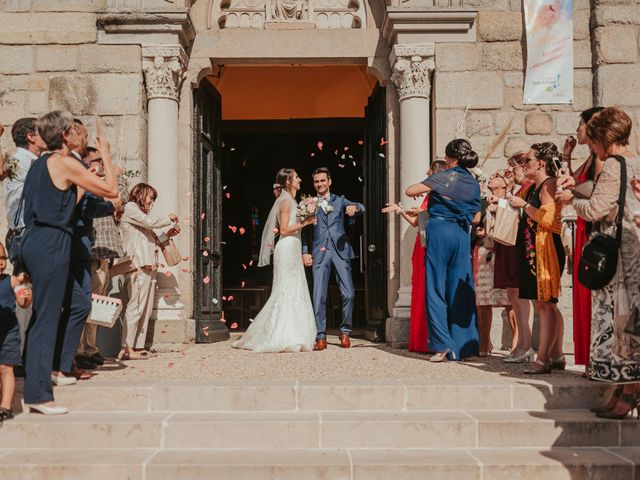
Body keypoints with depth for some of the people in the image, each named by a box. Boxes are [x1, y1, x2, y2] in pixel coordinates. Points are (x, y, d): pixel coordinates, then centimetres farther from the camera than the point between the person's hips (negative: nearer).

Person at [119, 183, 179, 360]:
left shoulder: (141, 214, 29)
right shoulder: (130, 208, 2)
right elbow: (150, 221, -12)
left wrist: (167, 235, 16)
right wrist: (169, 218, 3)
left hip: (148, 267, 10)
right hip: (138, 266, -10)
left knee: (146, 309, 5)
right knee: (136, 307, -14)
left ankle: (139, 347, 6)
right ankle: (127, 348, -15)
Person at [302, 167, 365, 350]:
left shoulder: (340, 201, 15)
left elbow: (360, 207, 0)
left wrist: (354, 207, -24)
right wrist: (305, 252, -2)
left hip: (340, 251, 0)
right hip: (319, 253, 0)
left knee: (349, 294, -6)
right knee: (319, 296, -6)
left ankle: (345, 331, 12)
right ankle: (321, 336, 1)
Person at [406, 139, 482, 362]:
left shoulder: (445, 177, -4)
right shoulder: (473, 182, 11)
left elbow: (410, 191, -6)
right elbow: (476, 218, 15)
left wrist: (423, 189, 15)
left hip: (440, 230, -5)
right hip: (462, 235, 5)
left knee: (436, 287, 0)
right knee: (459, 288, 9)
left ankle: (443, 344, -6)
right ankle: (464, 344, 10)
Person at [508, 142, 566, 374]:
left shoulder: (549, 184, -10)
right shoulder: (533, 187, 18)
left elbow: (547, 218, -22)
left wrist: (523, 205, -12)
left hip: (546, 250, -10)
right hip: (532, 250, 10)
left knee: (545, 304, -10)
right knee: (542, 305, 12)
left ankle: (543, 359, -10)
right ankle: (556, 356, 18)